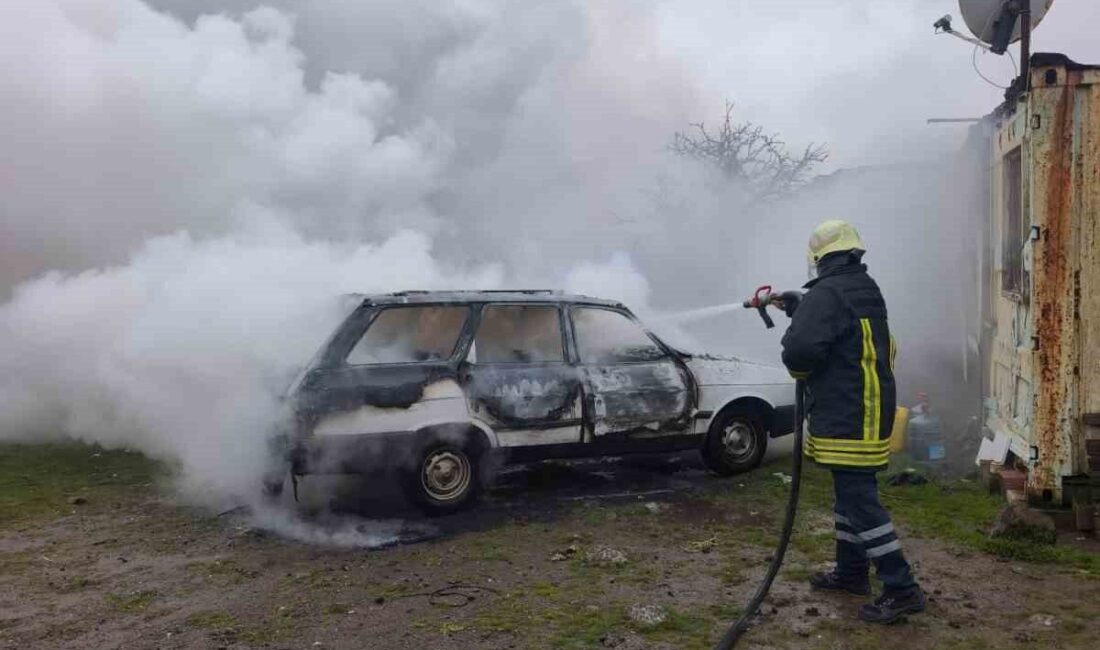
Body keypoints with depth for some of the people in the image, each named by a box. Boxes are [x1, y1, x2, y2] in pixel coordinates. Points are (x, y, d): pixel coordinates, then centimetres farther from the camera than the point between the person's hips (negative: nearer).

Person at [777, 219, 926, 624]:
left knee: (860, 501, -5)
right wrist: (799, 308, 21)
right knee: (851, 492, 20)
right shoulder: (866, 290, 13)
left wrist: (800, 370, -7)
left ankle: (901, 589, 0)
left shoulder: (827, 294, -19)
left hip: (846, 419, -10)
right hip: (868, 412, 10)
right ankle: (851, 572, 32)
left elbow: (801, 348, -29)